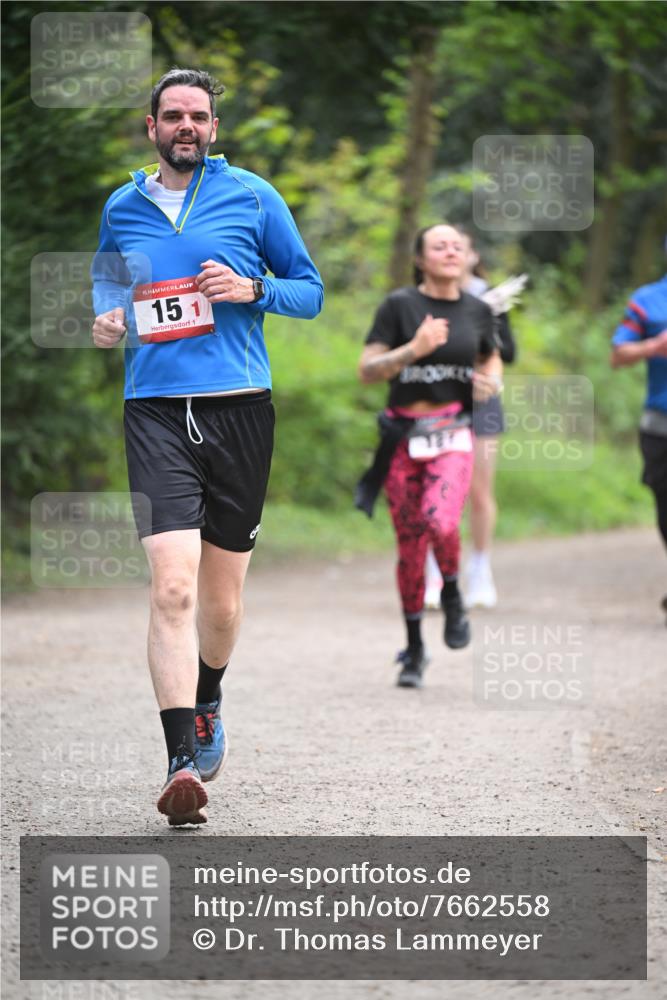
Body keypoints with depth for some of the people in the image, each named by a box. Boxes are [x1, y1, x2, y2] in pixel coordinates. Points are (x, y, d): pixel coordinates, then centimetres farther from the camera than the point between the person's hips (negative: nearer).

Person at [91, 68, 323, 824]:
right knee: (172, 586, -17)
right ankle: (183, 762, -22)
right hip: (157, 413, 0)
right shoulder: (121, 209, 12)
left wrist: (253, 289, -9)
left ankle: (206, 706, 38)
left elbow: (310, 291, 10)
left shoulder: (252, 196, 6)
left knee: (221, 595, 8)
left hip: (240, 408, 0)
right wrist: (105, 322, 5)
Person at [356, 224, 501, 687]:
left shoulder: (477, 310, 6)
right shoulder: (400, 306, -4)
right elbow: (367, 370, -7)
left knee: (441, 523, -26)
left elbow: (492, 358, 24)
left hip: (453, 436, 0)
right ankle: (415, 649, 21)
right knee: (410, 546, 4)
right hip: (404, 437, 0)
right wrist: (414, 349, -21)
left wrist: (493, 383, 2)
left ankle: (452, 595, 5)